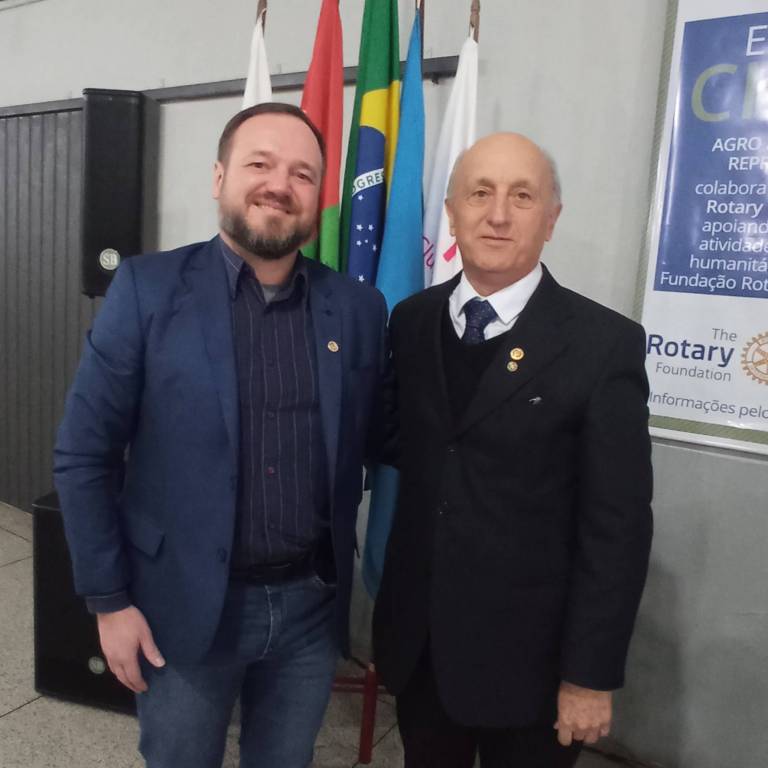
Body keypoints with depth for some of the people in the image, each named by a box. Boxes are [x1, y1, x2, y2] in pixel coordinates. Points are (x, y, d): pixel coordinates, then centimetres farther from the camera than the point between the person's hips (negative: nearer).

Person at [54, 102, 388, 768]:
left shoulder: (359, 308, -2)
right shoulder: (147, 289, -9)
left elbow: (367, 449, 6)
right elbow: (83, 456, -6)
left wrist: (340, 569, 3)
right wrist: (109, 600, -6)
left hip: (311, 607, 3)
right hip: (183, 607, -2)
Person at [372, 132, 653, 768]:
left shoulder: (605, 342, -13)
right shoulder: (410, 322, 0)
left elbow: (617, 525, -12)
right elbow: (405, 450, 5)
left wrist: (592, 674, -11)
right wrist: (392, 604, 1)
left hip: (528, 651, -3)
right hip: (417, 641, 4)